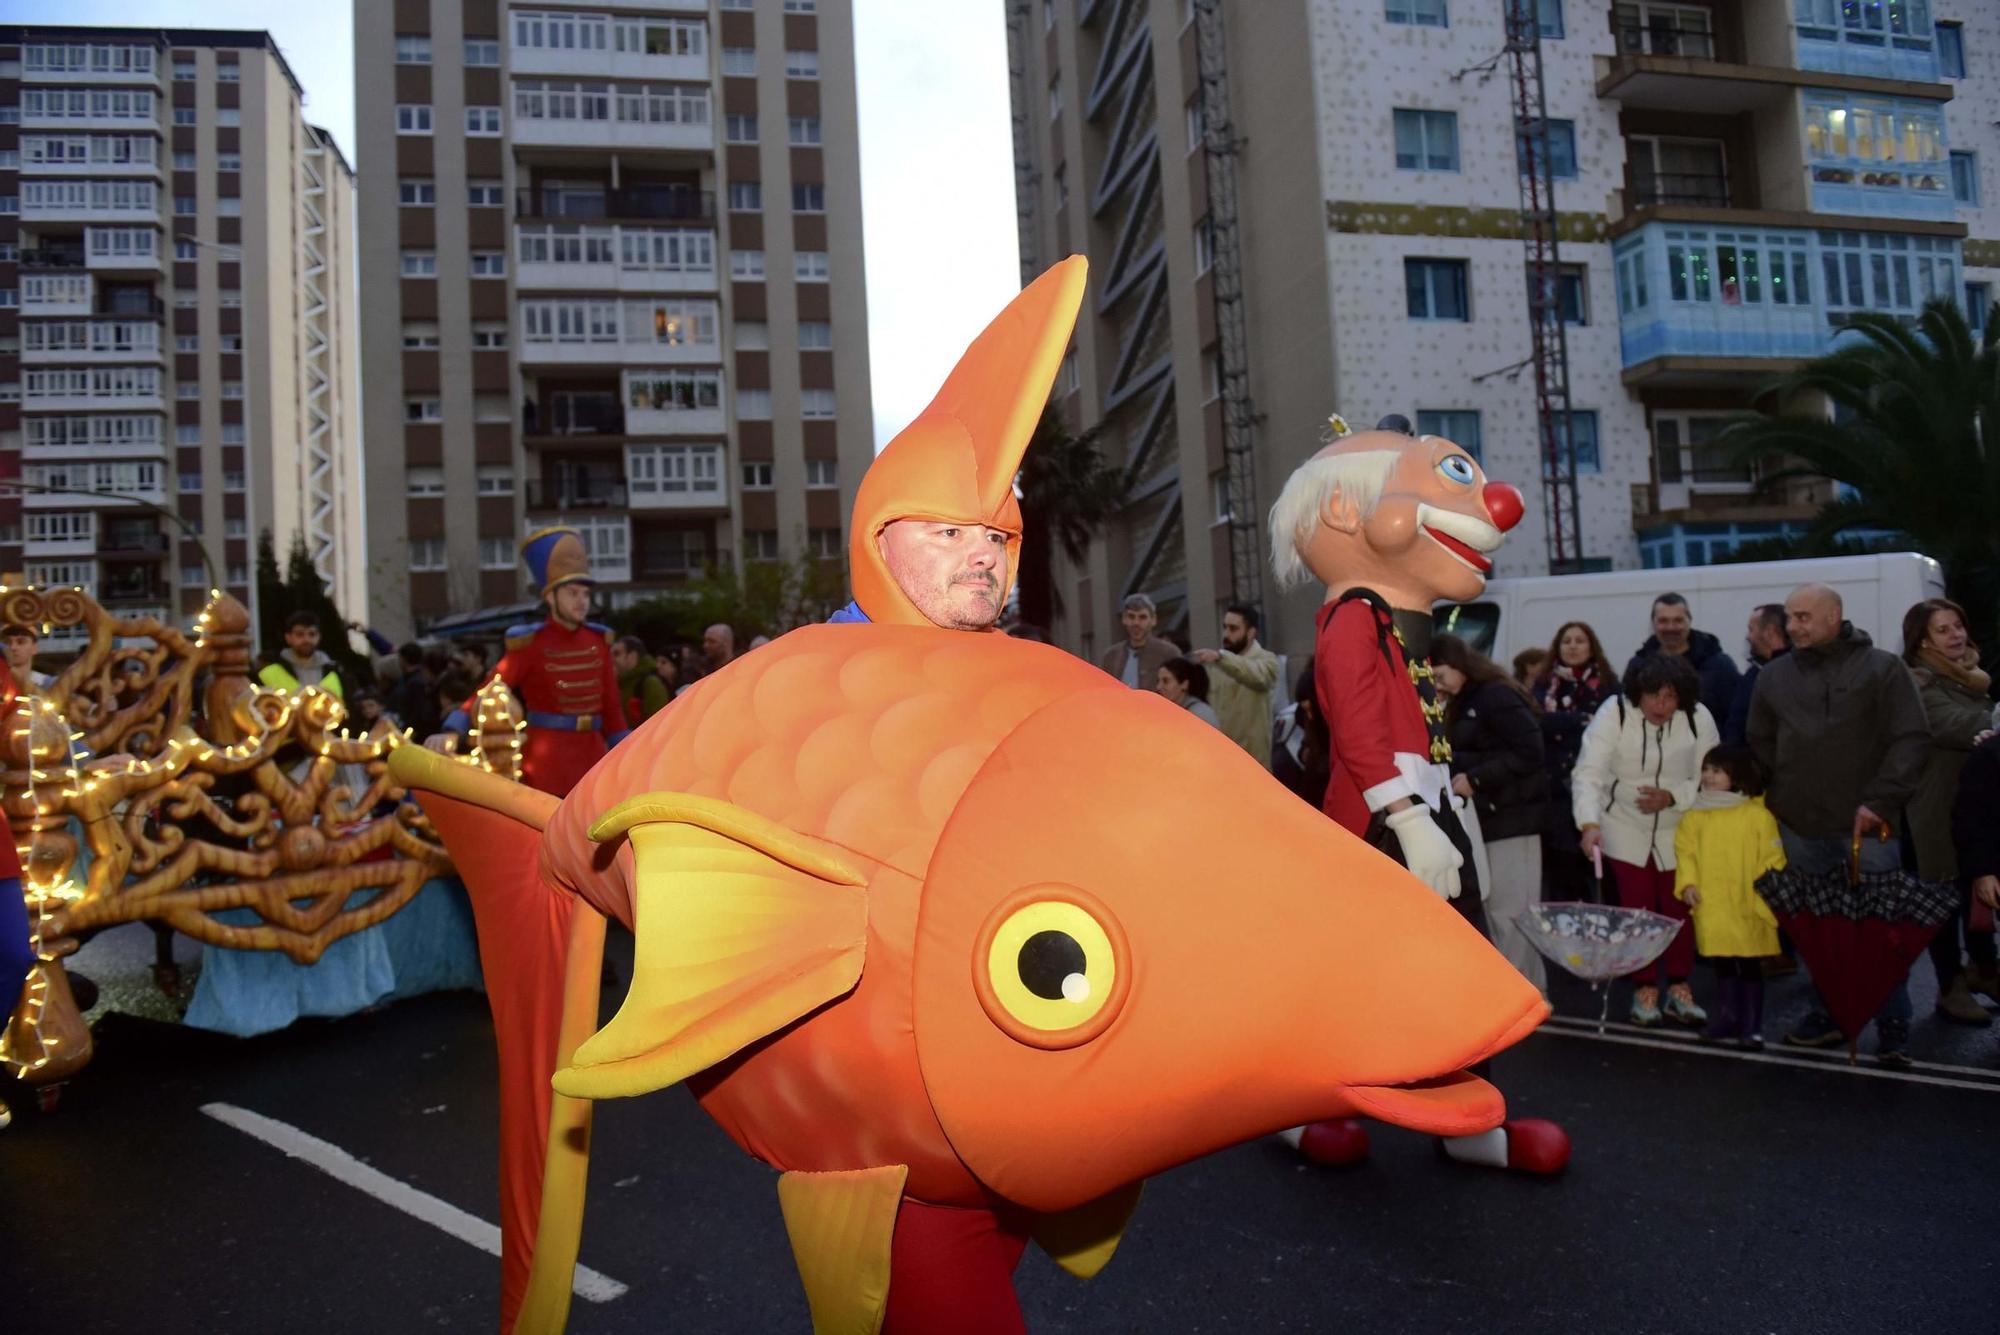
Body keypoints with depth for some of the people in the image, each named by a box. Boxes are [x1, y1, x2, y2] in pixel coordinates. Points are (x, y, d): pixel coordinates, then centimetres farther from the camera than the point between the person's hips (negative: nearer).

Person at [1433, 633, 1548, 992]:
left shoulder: (1496, 695, -13)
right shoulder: (1464, 702, 16)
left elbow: (1529, 751, -19)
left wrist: (1476, 780, -19)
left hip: (1511, 816, -9)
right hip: (1488, 816, 9)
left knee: (1510, 909, -5)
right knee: (1494, 908, 10)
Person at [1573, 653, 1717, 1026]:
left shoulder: (1699, 718, -13)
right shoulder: (1613, 713, -19)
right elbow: (1588, 774, -26)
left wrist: (1672, 796, -24)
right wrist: (1589, 824, -39)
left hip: (1677, 831, 2)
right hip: (1625, 828, -1)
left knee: (1678, 908, 6)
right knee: (1637, 908, 2)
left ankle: (1679, 989, 23)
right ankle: (1645, 989, 16)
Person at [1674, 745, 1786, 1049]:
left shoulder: (1758, 815, -8)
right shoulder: (1695, 817, 4)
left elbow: (1773, 860, -6)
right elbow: (1685, 853, 6)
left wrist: (1769, 893, -11)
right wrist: (1688, 884, -6)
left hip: (1749, 909, -4)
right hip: (1711, 909, 4)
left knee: (1750, 966, 6)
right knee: (1722, 966, 15)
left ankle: (1752, 1026, 15)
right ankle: (1727, 1017, 28)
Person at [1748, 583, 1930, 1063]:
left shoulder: (1882, 668, -2)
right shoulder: (1775, 676, 10)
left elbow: (1912, 740, -6)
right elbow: (1761, 745, 15)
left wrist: (1881, 800, -13)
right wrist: (1778, 802, 7)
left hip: (1866, 825, -3)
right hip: (1801, 827, 4)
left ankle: (1893, 1027, 11)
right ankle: (1830, 1012, 21)